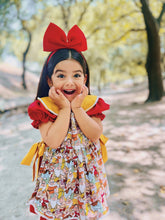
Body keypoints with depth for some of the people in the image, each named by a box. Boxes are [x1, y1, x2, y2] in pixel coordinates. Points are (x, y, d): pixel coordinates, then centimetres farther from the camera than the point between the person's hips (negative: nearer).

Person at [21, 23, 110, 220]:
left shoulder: (92, 103, -6)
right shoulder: (44, 106, -13)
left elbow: (95, 135, -17)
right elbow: (53, 141, -24)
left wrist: (77, 108, -23)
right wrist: (65, 108, -24)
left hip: (87, 175, 2)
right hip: (56, 175, -1)